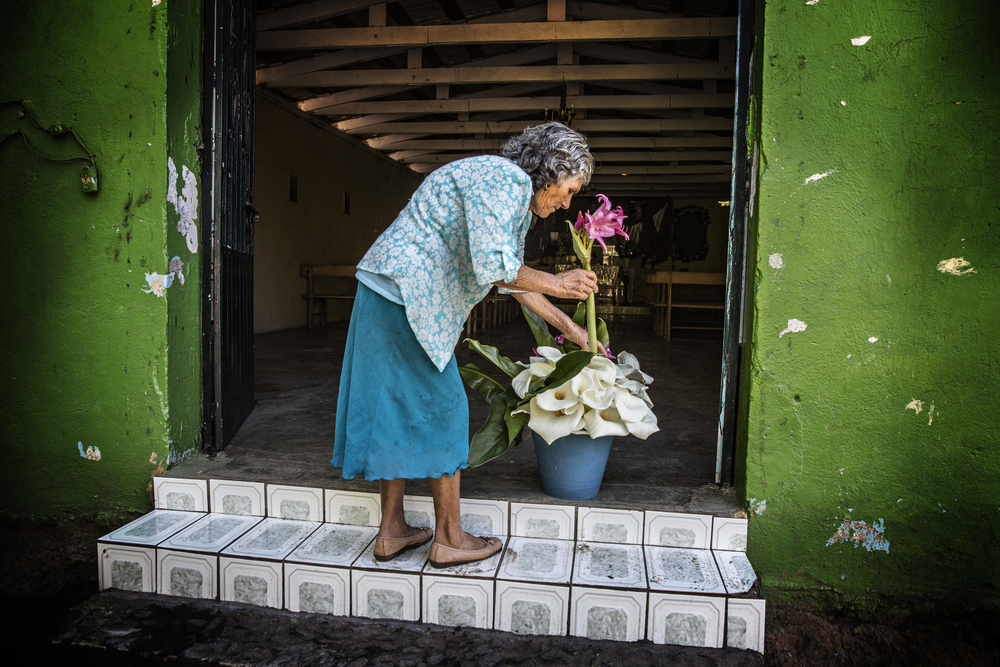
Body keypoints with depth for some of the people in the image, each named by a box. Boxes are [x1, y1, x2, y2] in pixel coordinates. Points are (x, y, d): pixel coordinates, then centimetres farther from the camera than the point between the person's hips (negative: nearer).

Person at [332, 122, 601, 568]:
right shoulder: (504, 178, -14)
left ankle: (391, 531, 24)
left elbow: (513, 277, 25)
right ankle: (449, 539, 12)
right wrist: (555, 283, -11)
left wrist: (570, 328, 28)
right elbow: (490, 265, -26)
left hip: (390, 296, 10)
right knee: (441, 410, -1)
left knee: (397, 408, 13)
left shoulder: (517, 200, 18)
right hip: (404, 297, -10)